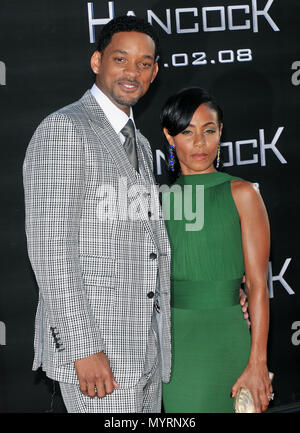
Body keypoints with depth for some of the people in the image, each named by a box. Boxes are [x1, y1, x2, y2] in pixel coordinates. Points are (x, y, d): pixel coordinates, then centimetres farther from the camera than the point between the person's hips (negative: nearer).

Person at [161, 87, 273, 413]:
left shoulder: (242, 194, -3)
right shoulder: (162, 197, 8)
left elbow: (258, 285, -7)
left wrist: (257, 363, -11)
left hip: (223, 334, -3)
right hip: (171, 337, 3)